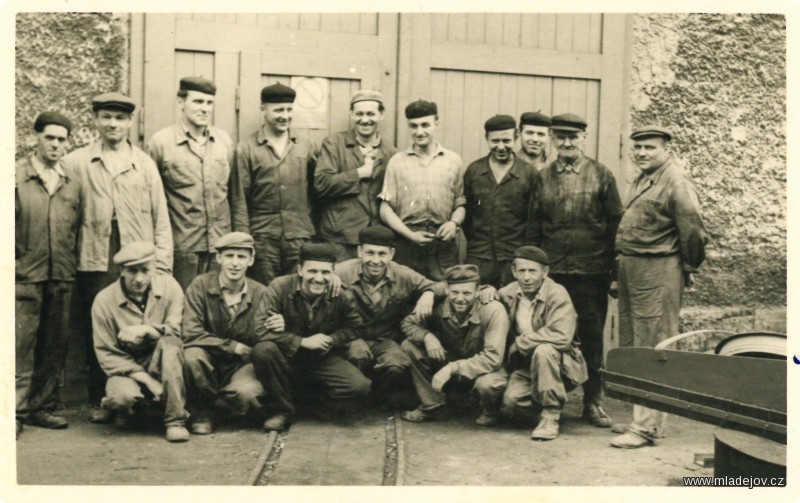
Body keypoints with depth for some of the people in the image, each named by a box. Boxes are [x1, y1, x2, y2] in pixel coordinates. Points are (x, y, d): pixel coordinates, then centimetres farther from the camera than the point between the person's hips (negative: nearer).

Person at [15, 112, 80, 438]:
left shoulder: (73, 182, 12)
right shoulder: (15, 175, 1)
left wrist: (73, 264, 8)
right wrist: (11, 263, -5)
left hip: (62, 277, 4)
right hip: (25, 276, -4)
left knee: (54, 345, 8)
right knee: (21, 344, -4)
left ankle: (42, 407, 18)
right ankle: (16, 410, 3)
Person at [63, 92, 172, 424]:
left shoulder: (144, 164, 11)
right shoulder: (75, 163, 9)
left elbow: (161, 219, 8)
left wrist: (162, 266, -1)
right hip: (94, 260, 0)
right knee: (97, 331, 2)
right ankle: (98, 401, 15)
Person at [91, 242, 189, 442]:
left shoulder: (168, 286, -8)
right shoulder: (104, 300, -10)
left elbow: (179, 330, -15)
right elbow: (106, 355, -9)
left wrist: (147, 330, -33)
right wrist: (146, 379, -20)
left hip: (162, 365, 1)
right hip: (126, 367, -1)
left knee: (169, 341, -32)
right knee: (124, 396, -34)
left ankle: (175, 420, -24)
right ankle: (126, 409, 9)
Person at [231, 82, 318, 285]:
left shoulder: (305, 146, 9)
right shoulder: (246, 148, 0)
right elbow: (239, 198, -2)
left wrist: (315, 229, 5)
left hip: (301, 238, 2)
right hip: (262, 238, -2)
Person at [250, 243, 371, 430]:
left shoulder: (342, 296, -10)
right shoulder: (279, 287, -18)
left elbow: (356, 328, 5)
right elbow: (261, 328, -24)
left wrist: (331, 339, -14)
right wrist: (303, 341, -24)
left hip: (323, 359, 1)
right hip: (287, 358, -1)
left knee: (360, 386, -23)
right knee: (263, 350, -35)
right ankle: (281, 409, -9)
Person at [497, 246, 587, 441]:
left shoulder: (557, 294, -17)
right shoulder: (508, 293, -1)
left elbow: (562, 336, -32)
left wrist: (520, 343, -23)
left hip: (559, 366, -4)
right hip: (524, 365, 4)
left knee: (543, 350, -37)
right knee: (510, 402, -23)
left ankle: (550, 416, -18)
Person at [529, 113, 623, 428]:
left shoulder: (602, 175, 3)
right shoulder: (543, 177, 8)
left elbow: (616, 222, 3)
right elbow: (534, 225, 10)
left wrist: (613, 268, -1)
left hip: (591, 271, -1)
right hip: (552, 271, 1)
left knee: (592, 337, 5)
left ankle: (593, 402, 19)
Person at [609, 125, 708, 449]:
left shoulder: (677, 182, -13)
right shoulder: (643, 179, 15)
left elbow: (693, 231, -15)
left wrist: (688, 268, -3)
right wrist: (621, 264, 16)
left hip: (658, 273, -9)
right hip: (631, 269, 10)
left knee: (652, 351, -4)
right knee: (630, 347, 14)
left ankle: (647, 427, 2)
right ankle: (640, 415, 26)